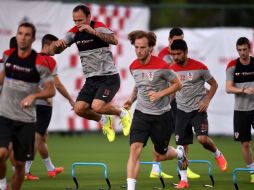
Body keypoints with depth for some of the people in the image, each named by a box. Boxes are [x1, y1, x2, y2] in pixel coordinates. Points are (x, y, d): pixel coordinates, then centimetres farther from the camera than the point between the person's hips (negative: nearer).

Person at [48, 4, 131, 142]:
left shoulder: (99, 27, -13)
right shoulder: (74, 32, 4)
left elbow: (114, 40, -32)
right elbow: (56, 50, 5)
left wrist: (94, 32, -42)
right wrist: (57, 45, -19)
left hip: (109, 78, -6)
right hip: (91, 79, 6)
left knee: (96, 107, -24)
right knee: (79, 109, -11)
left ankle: (122, 113, 7)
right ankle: (103, 120, 19)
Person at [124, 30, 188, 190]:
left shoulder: (161, 66, -17)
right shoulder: (133, 67, 0)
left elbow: (178, 84, -7)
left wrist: (160, 94, -20)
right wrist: (132, 99, 3)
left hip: (162, 115, -3)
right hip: (141, 114, 3)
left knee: (160, 156, 11)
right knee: (135, 148, -17)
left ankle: (180, 153, 47)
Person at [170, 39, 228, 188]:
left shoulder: (199, 67, -10)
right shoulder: (172, 69, 0)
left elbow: (214, 84, 1)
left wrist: (207, 100, -12)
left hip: (198, 109, -4)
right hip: (182, 110, 4)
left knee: (202, 138, -21)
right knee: (182, 146, 2)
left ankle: (218, 154, 12)